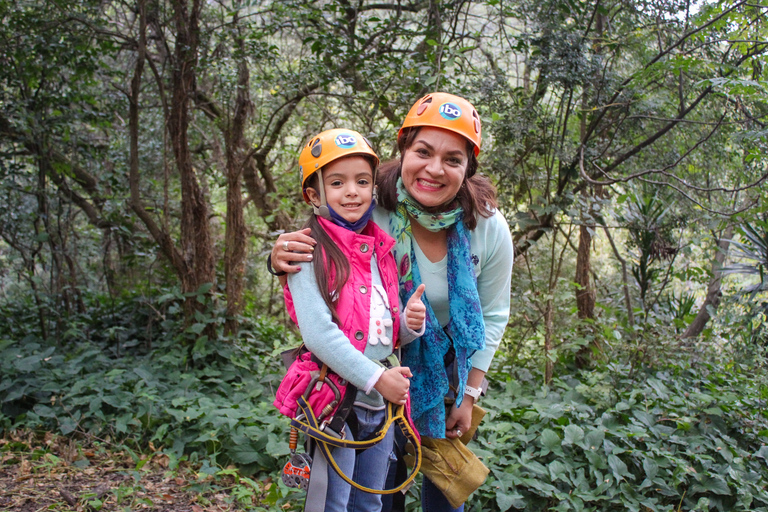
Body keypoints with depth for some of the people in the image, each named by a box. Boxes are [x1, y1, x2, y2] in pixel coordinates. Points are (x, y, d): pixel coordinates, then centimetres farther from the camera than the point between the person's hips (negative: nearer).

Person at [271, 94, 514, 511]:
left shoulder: (488, 228, -20)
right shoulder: (369, 212, -28)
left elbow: (492, 315, -6)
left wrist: (470, 393, -3)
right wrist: (284, 261, -36)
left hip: (449, 364, 2)